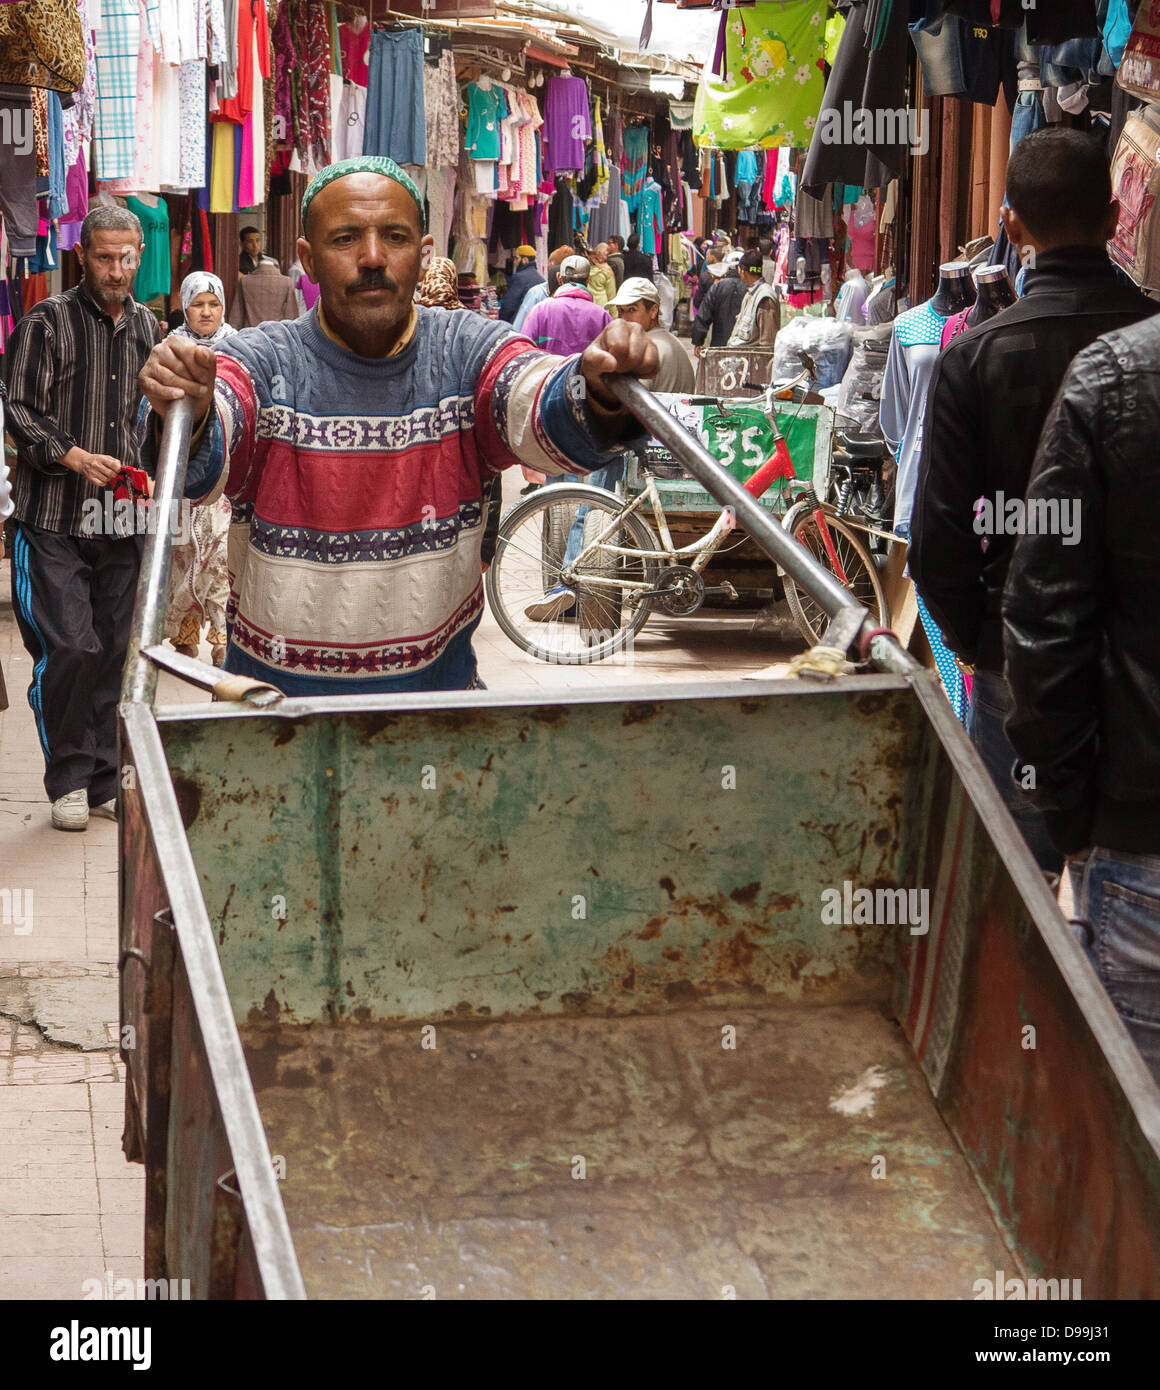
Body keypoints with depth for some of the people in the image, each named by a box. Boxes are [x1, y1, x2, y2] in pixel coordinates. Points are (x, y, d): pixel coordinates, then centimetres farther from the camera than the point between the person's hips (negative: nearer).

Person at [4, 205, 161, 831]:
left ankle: (104, 782, 16)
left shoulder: (145, 326, 13)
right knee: (67, 649, -11)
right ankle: (68, 781, 4)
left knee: (113, 650, 7)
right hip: (54, 520, -5)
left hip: (122, 519, 5)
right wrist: (72, 457, -19)